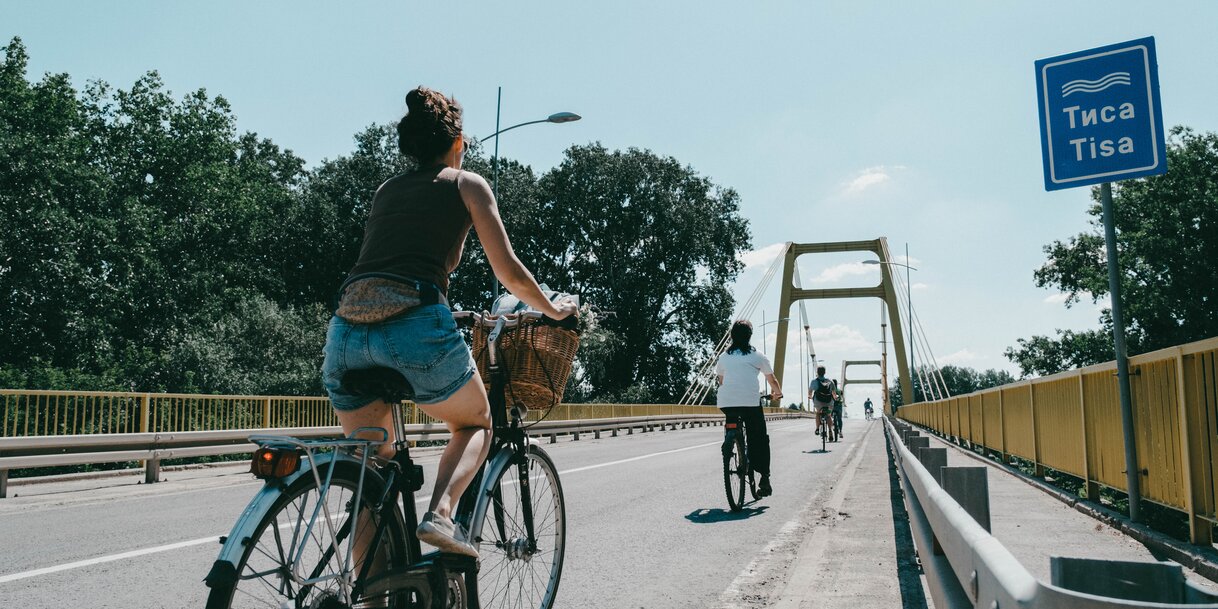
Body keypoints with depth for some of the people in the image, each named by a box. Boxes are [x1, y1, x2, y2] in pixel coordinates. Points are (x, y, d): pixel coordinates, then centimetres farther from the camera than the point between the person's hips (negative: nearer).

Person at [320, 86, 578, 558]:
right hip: (415, 326, -5)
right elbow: (509, 273, 11)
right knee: (476, 425, 22)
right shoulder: (466, 184, 13)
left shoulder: (385, 189, 27)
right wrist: (554, 310, 28)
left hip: (345, 329, 5)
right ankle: (440, 513, -3)